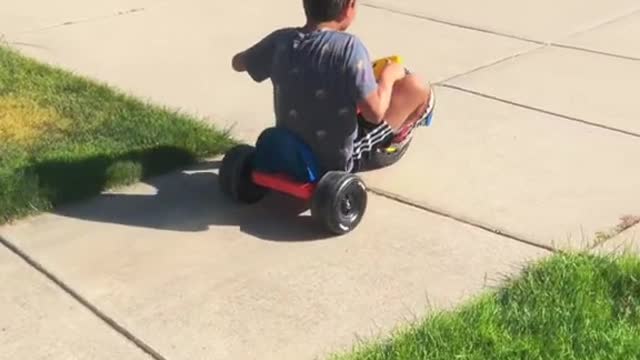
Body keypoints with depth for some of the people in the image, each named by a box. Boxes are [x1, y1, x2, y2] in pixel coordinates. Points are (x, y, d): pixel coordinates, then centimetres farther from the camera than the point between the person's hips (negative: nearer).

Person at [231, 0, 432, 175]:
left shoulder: (282, 40, -10)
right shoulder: (348, 47, -26)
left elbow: (238, 63, 9)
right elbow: (375, 113, -24)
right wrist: (389, 75, -4)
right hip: (338, 160, -6)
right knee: (417, 87, 4)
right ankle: (397, 134, 33)